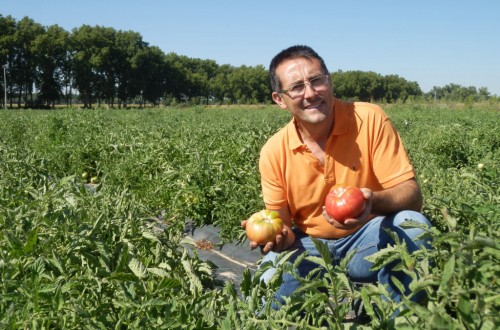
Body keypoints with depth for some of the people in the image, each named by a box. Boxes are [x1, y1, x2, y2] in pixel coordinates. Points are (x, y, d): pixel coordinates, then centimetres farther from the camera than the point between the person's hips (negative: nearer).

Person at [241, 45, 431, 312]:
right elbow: (282, 223, -1)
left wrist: (373, 202, -40)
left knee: (411, 223, -32)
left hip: (368, 241, 0)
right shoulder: (274, 152, -10)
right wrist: (278, 237, -27)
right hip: (309, 247, 1)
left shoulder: (369, 119, -16)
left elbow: (411, 195, -17)